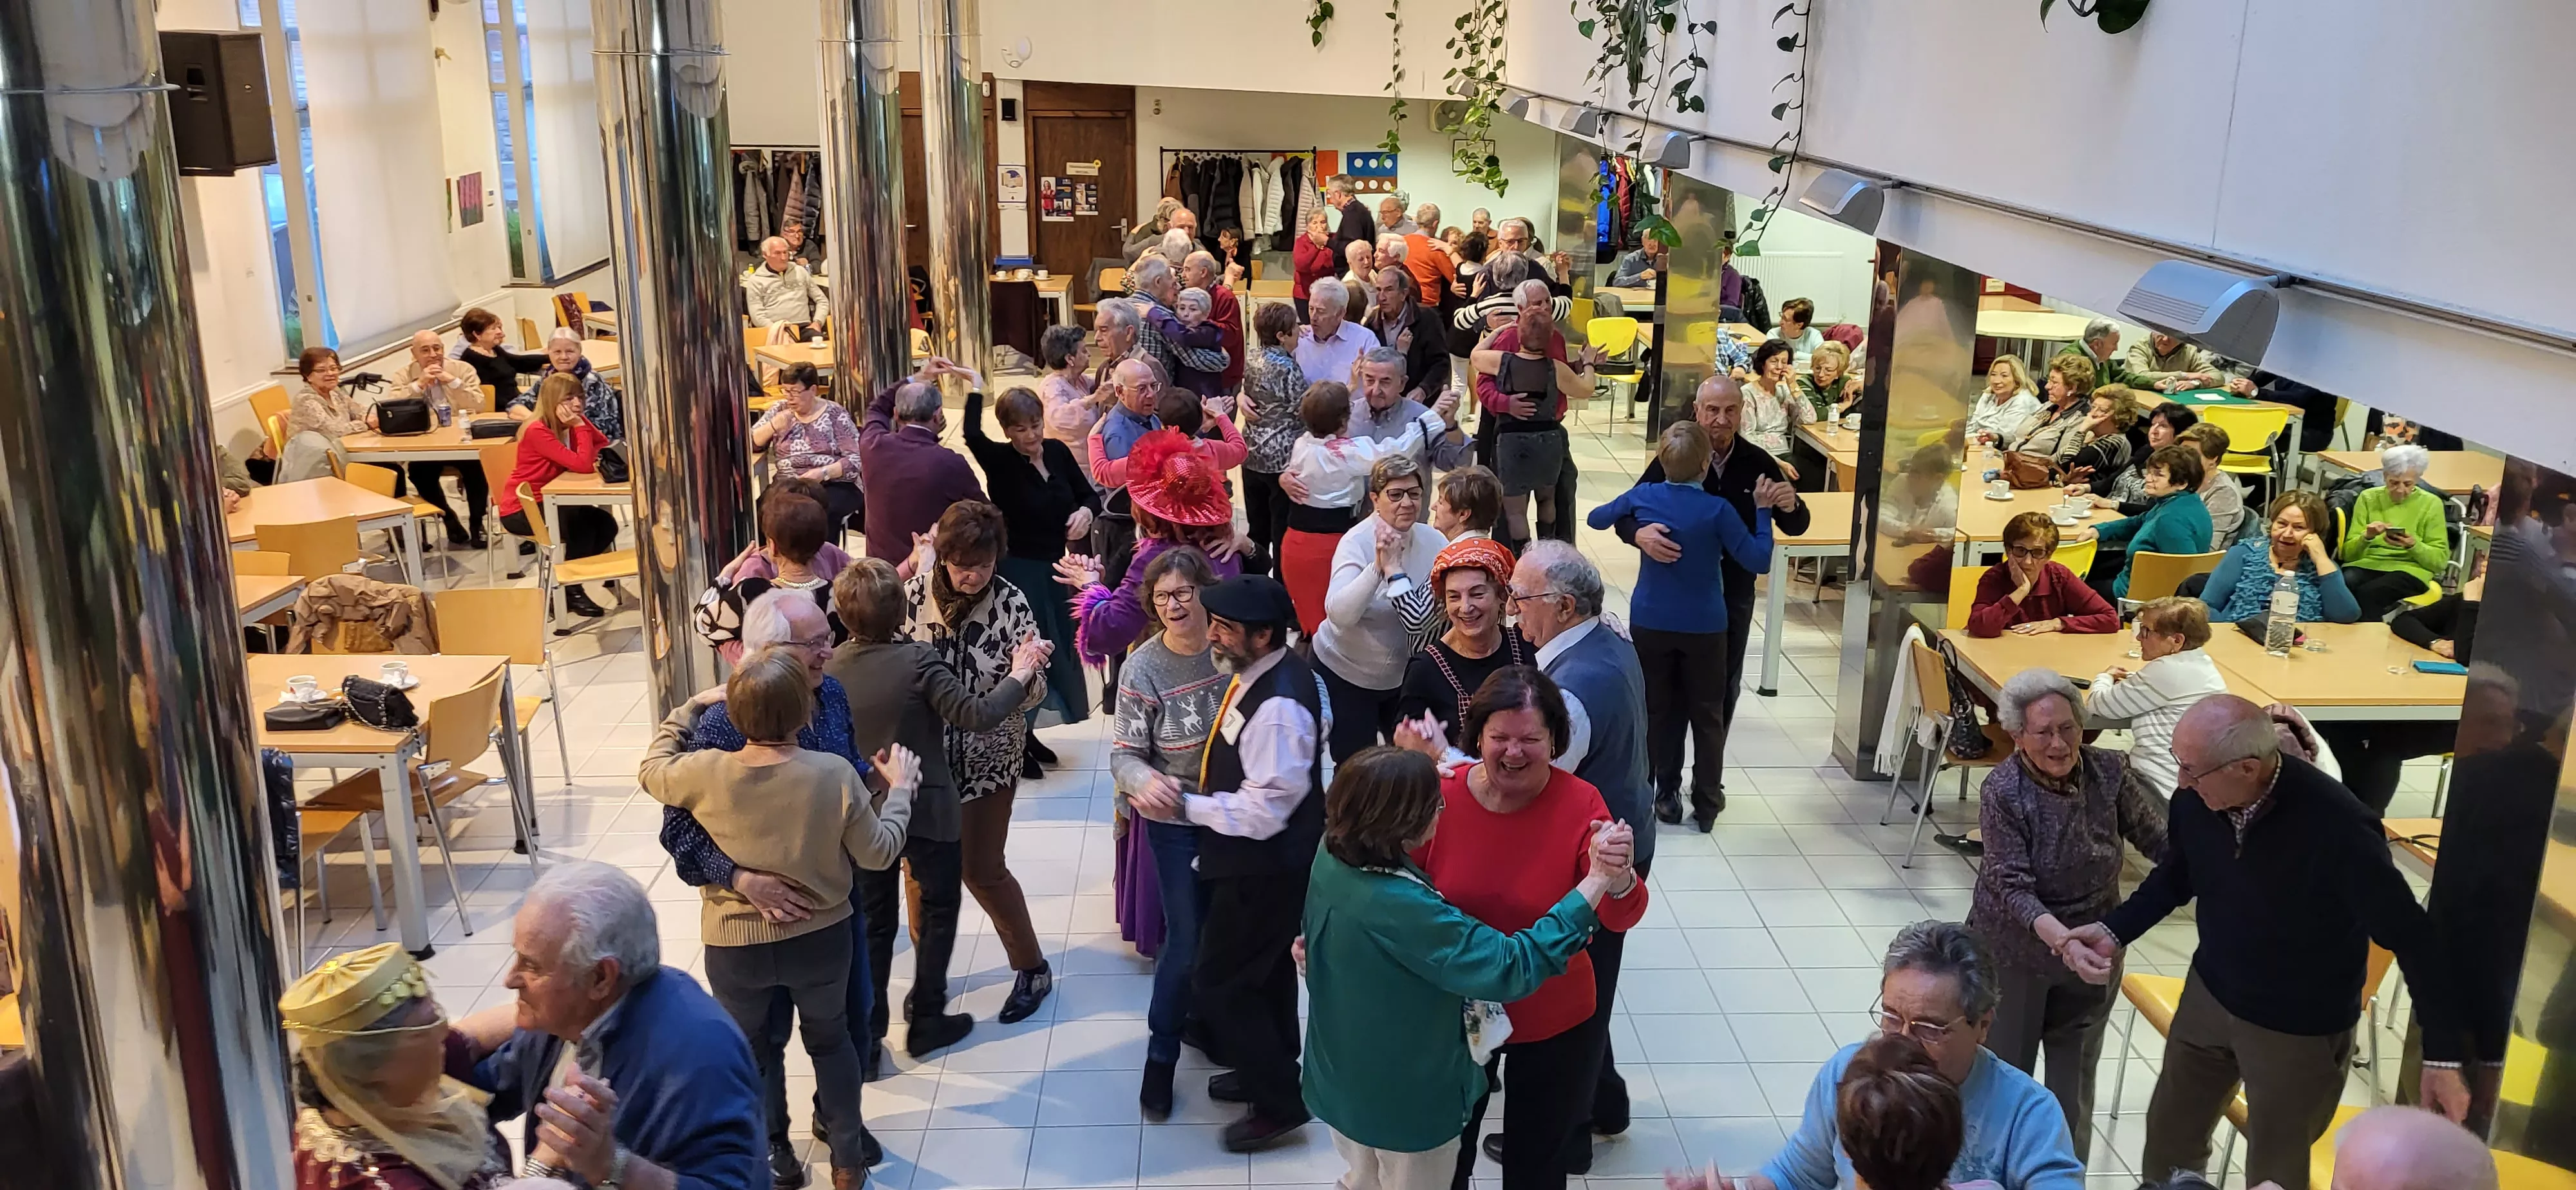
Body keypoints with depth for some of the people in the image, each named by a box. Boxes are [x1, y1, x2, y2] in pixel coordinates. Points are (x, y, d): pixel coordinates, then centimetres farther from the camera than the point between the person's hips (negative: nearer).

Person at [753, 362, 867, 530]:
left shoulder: (835, 414, 2)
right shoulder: (780, 410, 13)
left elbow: (855, 460, -4)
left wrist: (823, 473, -20)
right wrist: (773, 426, -8)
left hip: (834, 486, -3)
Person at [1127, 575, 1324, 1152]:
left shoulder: (1278, 706, -32)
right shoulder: (1258, 673, -1)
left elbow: (1265, 811, -30)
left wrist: (1186, 806, -21)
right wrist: (1180, 793, 0)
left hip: (1266, 867, -10)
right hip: (1261, 862, 10)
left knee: (1218, 984, 3)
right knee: (1265, 969, 25)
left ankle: (1281, 1102, 18)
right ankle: (1271, 1072, 46)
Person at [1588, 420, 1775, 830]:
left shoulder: (1643, 497, -8)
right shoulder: (1718, 509, -18)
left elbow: (1597, 518, 10)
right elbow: (1759, 561, -14)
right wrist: (1761, 510, -5)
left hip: (1650, 623, 2)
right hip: (1704, 626, -2)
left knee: (1659, 710, 15)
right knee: (1707, 715, 12)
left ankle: (1665, 795, 20)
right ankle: (1706, 805, 17)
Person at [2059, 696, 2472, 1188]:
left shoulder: (2337, 829, -34)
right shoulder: (2195, 799, -18)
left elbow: (2413, 938, -23)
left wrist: (2443, 1056, -19)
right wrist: (2114, 932, -8)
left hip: (2299, 1031, -5)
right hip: (2208, 996, 5)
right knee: (2168, 1134, 22)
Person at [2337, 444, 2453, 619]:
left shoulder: (2431, 503, 6)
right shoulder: (2369, 497, 9)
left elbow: (2440, 560, 3)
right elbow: (2348, 553, 6)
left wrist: (2413, 545, -17)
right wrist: (2367, 537, -15)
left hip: (2409, 570, -2)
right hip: (2366, 564, 2)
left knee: (2367, 593, -35)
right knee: (2343, 585, -35)